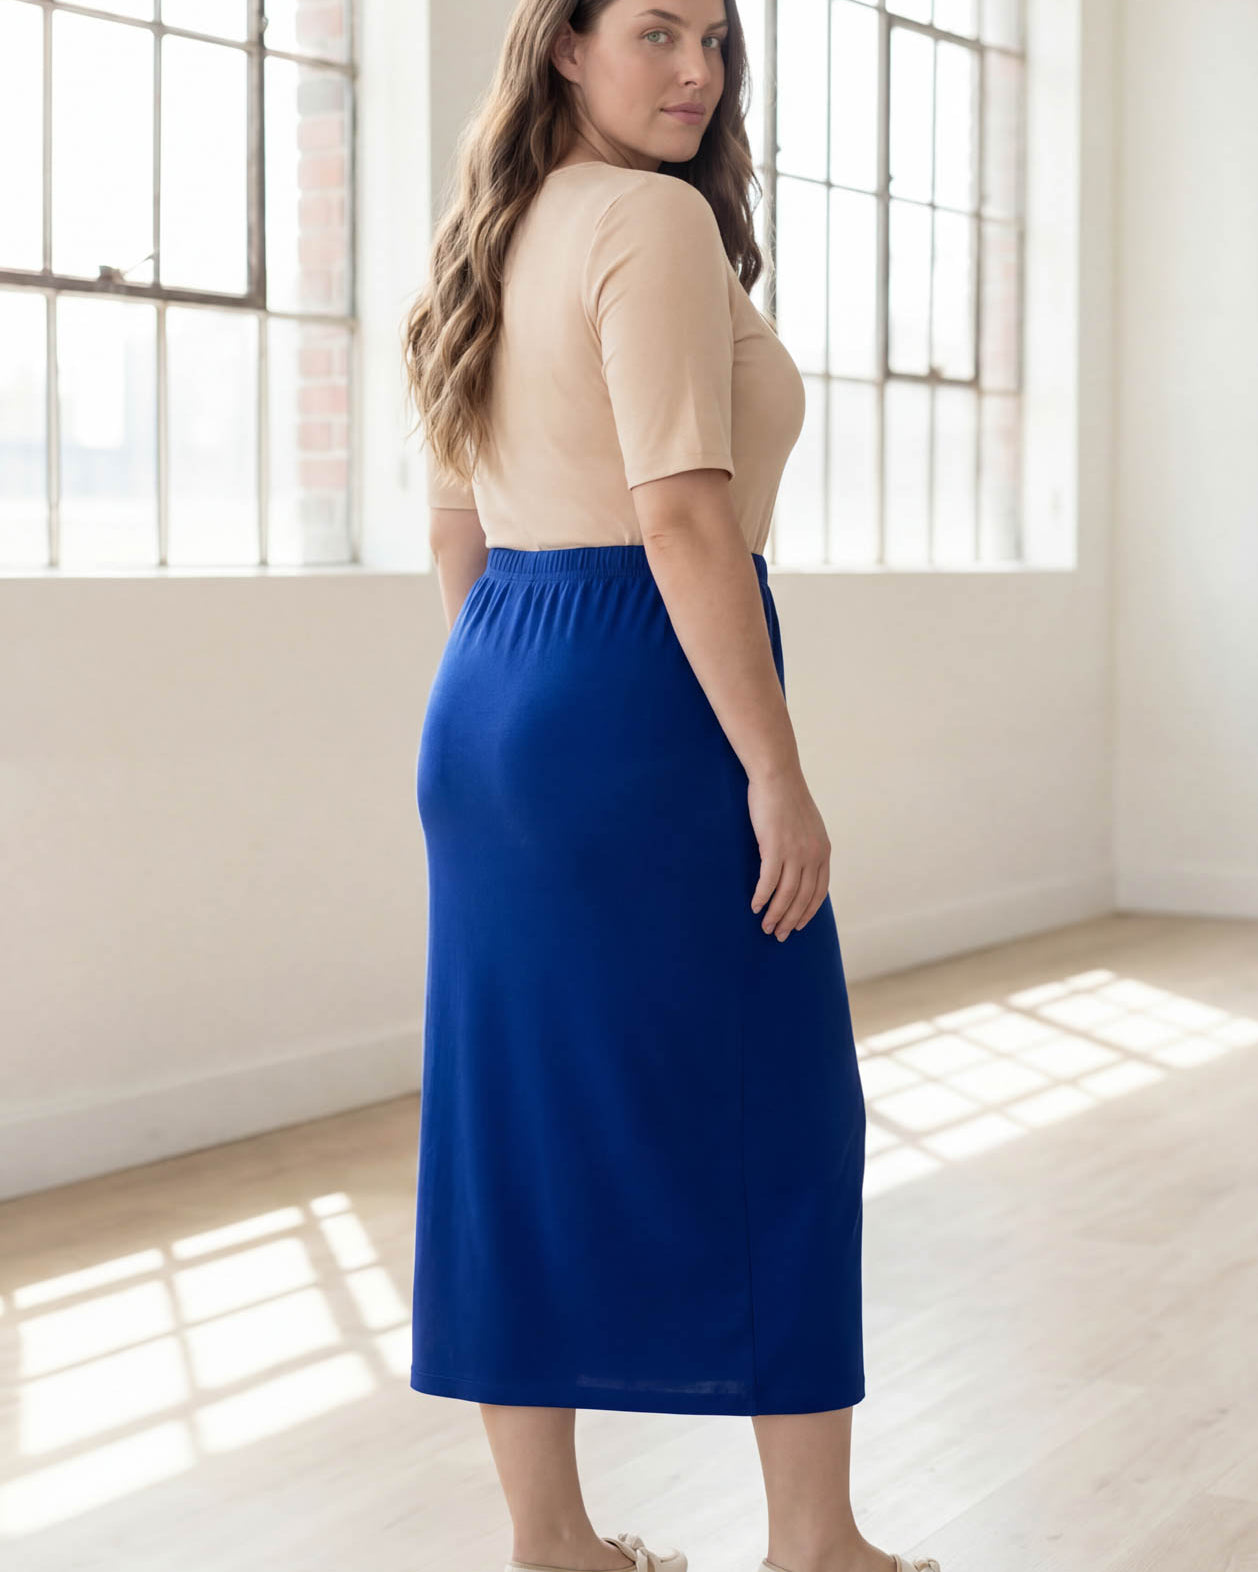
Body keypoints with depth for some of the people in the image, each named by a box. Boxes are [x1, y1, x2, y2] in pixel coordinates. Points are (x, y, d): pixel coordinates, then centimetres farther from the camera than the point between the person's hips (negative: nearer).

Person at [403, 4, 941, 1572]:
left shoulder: (490, 243, 15)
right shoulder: (655, 221, -12)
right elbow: (684, 519, -20)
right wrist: (776, 771, -18)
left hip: (485, 711, 9)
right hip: (641, 700, -9)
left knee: (521, 1121, 10)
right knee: (768, 1120, 4)